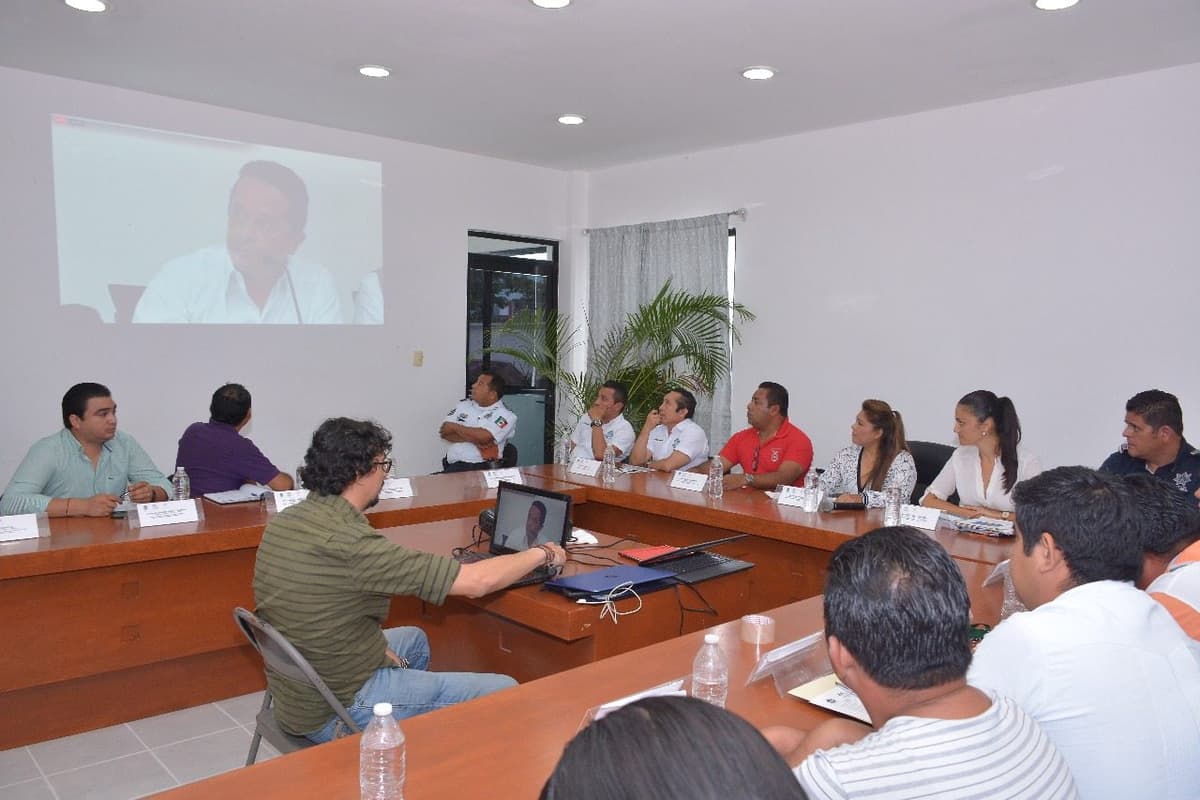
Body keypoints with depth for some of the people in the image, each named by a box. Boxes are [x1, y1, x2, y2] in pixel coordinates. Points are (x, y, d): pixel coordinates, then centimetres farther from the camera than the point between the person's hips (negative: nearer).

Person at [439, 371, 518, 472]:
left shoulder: (504, 415, -3)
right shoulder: (464, 405, 14)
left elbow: (483, 437, -18)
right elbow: (444, 431, 5)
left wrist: (455, 427, -4)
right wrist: (472, 438, -10)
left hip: (481, 467, -5)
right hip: (452, 463, 5)